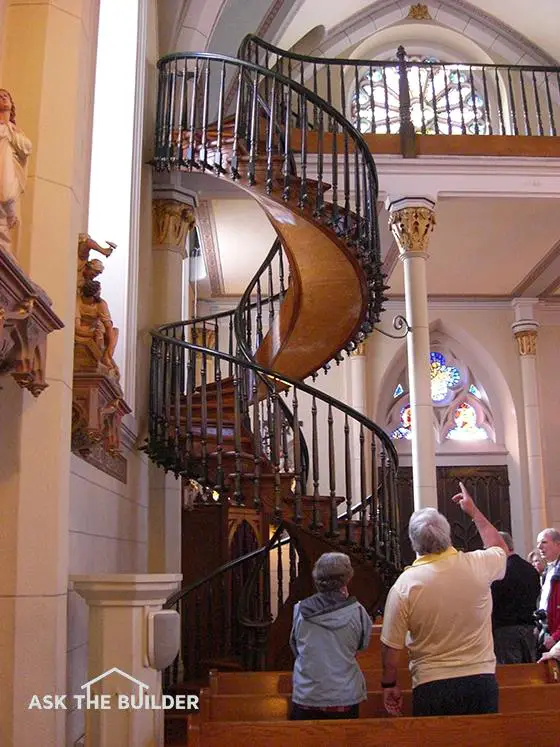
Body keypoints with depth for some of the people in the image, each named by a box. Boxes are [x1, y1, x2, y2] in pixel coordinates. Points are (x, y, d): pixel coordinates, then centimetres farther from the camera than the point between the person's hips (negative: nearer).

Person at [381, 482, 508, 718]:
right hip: (482, 680, 2)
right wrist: (473, 511, 28)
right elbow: (500, 548, 19)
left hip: (432, 688, -2)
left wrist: (389, 685, 10)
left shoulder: (404, 584, -12)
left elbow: (391, 646, -6)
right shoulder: (478, 565, -7)